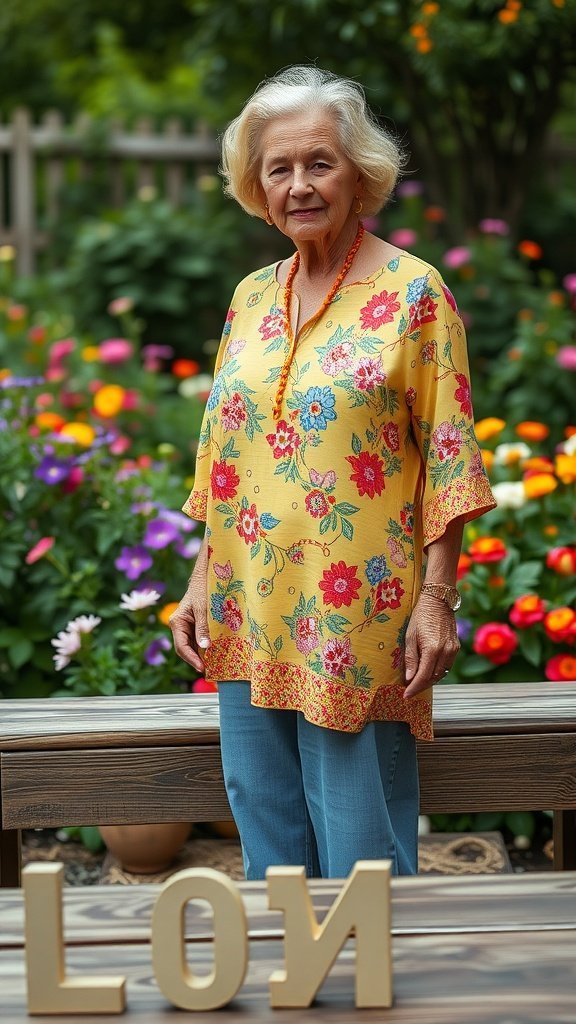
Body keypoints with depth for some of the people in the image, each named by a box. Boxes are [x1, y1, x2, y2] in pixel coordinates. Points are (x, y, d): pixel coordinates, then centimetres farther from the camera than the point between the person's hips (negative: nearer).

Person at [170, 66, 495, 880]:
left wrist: (436, 600, -12)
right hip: (252, 619, 6)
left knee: (360, 854, 1)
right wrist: (203, 580, 11)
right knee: (269, 848, 12)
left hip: (356, 624, -5)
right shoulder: (251, 297, 11)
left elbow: (448, 459, -7)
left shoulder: (412, 292, -5)